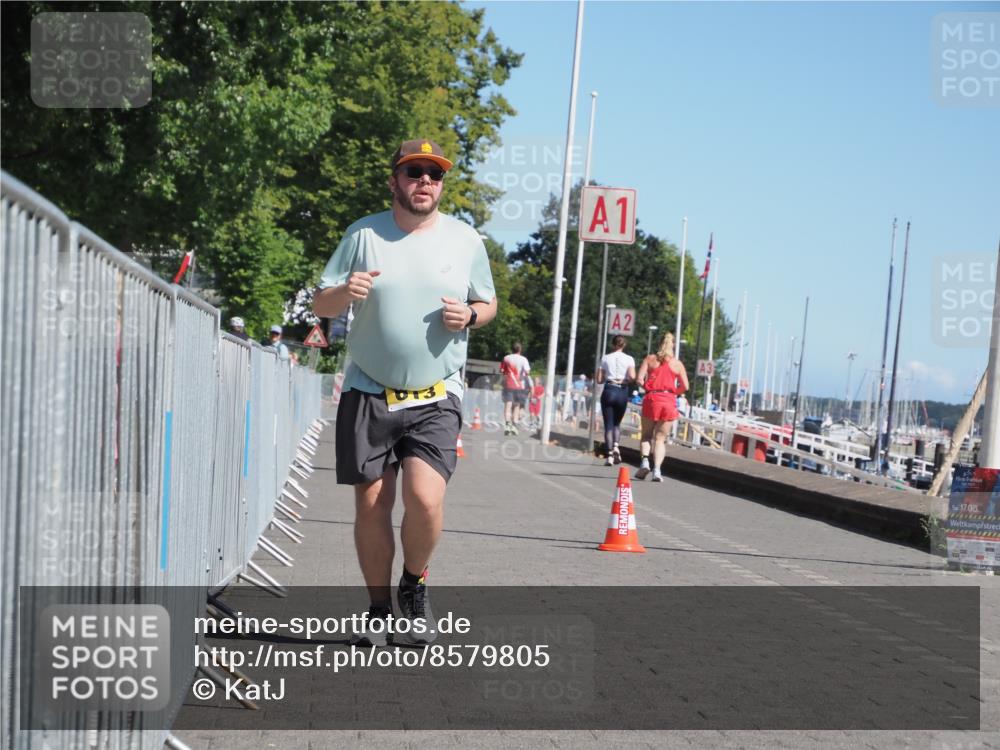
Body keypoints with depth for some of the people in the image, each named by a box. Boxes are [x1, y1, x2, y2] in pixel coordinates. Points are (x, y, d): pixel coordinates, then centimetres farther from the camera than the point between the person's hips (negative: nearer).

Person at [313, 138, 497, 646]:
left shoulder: (465, 240, 6)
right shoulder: (364, 234, 3)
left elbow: (488, 304, 17)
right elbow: (320, 306, 4)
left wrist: (470, 315, -6)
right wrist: (345, 291, -19)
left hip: (436, 398, -1)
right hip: (368, 394, 1)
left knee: (425, 498, -17)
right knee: (371, 505, 2)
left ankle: (414, 586, 10)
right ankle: (378, 608, 19)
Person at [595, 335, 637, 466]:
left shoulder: (605, 358, 3)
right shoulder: (629, 359, 1)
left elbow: (599, 379, 2)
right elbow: (632, 376, -15)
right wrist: (625, 381, 6)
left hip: (608, 391, -1)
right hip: (622, 392, 1)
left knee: (608, 424, 2)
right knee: (617, 422, 18)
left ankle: (610, 455, -7)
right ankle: (616, 446, -6)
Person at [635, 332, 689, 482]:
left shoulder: (650, 359, 7)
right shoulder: (677, 363, 8)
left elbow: (639, 380, -4)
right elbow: (685, 386, 3)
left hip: (651, 398, 0)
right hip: (669, 401, 0)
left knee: (646, 435, 14)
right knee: (660, 438, 6)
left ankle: (644, 461, -9)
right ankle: (657, 469, -8)